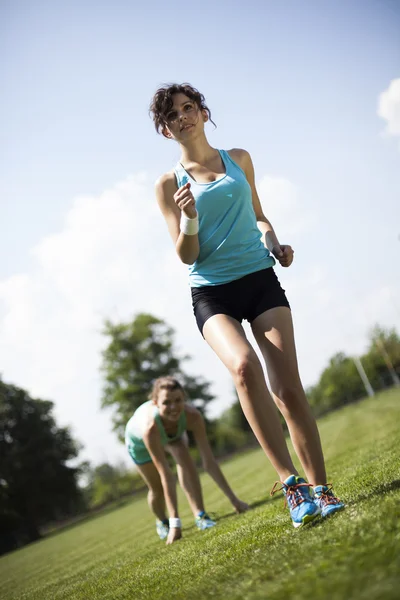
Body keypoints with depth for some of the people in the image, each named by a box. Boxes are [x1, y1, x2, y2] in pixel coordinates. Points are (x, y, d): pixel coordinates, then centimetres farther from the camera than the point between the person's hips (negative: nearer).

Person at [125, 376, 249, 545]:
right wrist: (175, 522, -47)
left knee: (185, 461, -26)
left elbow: (209, 461, -35)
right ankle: (162, 522, 36)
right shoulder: (150, 426, -48)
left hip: (173, 433, 2)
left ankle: (200, 515, -20)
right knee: (157, 489, 6)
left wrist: (233, 499, -34)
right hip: (138, 439, -2)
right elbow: (166, 475, -47)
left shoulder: (192, 416, -41)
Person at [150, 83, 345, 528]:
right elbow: (187, 255, 0)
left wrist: (274, 242, 6)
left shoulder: (239, 159, 13)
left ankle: (320, 490, 0)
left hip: (260, 278, 3)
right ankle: (290, 482, -26)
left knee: (288, 387, -8)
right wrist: (188, 218, -19)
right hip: (211, 293, -2)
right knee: (243, 365, -31)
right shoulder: (169, 184, 4)